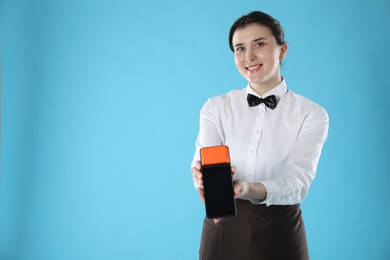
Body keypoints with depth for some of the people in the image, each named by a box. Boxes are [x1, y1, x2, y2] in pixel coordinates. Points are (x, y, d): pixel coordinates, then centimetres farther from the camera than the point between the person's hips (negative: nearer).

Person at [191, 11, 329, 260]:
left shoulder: (312, 115, -5)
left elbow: (298, 182, -18)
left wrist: (250, 190, -38)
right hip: (223, 230, 2)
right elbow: (202, 166, -12)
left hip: (279, 232, -1)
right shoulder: (215, 108, 1)